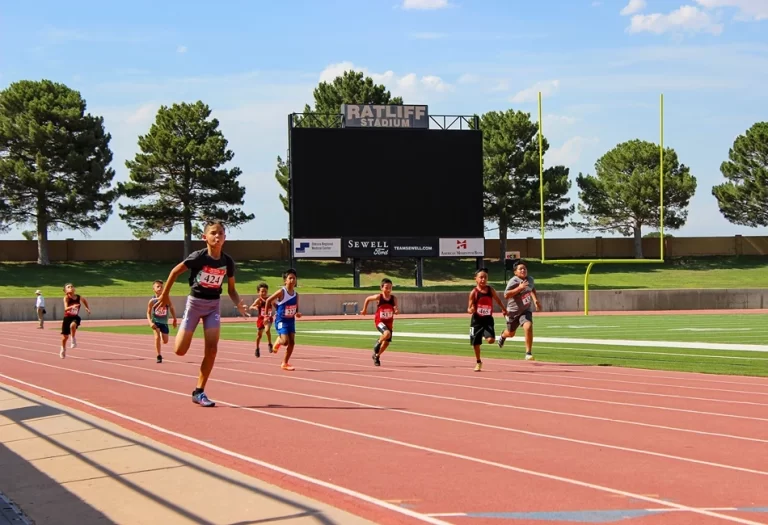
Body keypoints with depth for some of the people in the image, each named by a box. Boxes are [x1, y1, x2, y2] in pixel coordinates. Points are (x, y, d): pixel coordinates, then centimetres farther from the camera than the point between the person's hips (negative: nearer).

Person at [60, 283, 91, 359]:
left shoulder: (79, 297, -6)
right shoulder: (66, 298, -15)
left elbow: (85, 300, 18)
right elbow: (66, 308, -29)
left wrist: (88, 308, 9)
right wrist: (72, 307, -48)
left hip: (75, 317, 0)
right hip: (67, 318, 0)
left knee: (73, 325, -36)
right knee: (65, 337, 6)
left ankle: (73, 339, -12)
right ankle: (63, 349, 34)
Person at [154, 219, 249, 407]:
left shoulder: (227, 262, -6)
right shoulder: (199, 257, -18)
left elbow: (231, 289, 4)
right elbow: (175, 271, -6)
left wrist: (239, 305, -15)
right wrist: (165, 295, -3)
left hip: (214, 305, 3)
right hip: (195, 302, -3)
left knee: (211, 349, -9)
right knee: (180, 350, -6)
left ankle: (199, 392, 2)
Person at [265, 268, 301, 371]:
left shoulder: (296, 294, 1)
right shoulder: (281, 292, -15)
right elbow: (268, 301, -6)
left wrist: (297, 313, -9)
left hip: (291, 321, 6)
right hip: (281, 320, -6)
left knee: (292, 342, 1)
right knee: (285, 341, -19)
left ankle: (285, 363, 13)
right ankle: (278, 341, 19)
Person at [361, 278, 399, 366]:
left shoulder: (394, 299, -10)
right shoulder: (378, 297, -15)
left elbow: (396, 311, -6)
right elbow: (367, 299, 2)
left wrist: (396, 311, -30)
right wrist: (364, 310, 10)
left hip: (389, 323, 4)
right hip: (379, 321, -4)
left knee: (386, 342, 12)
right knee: (387, 334, -32)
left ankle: (376, 356, 39)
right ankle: (378, 343, -1)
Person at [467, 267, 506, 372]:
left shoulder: (490, 289, -2)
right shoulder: (474, 292, -10)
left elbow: (497, 299, 18)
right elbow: (469, 308, -7)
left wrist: (504, 309, 29)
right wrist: (471, 310, -30)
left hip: (488, 319, 1)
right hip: (477, 320, -1)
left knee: (490, 340, -20)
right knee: (476, 343, 5)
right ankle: (478, 362, 27)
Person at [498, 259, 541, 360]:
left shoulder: (530, 279, -1)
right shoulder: (513, 282, -21)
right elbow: (506, 295, -31)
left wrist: (536, 300, 11)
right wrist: (519, 288, -37)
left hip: (526, 310, 3)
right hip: (513, 311, -3)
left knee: (528, 327, -25)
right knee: (511, 334, 16)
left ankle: (528, 353, -17)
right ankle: (503, 336, 56)